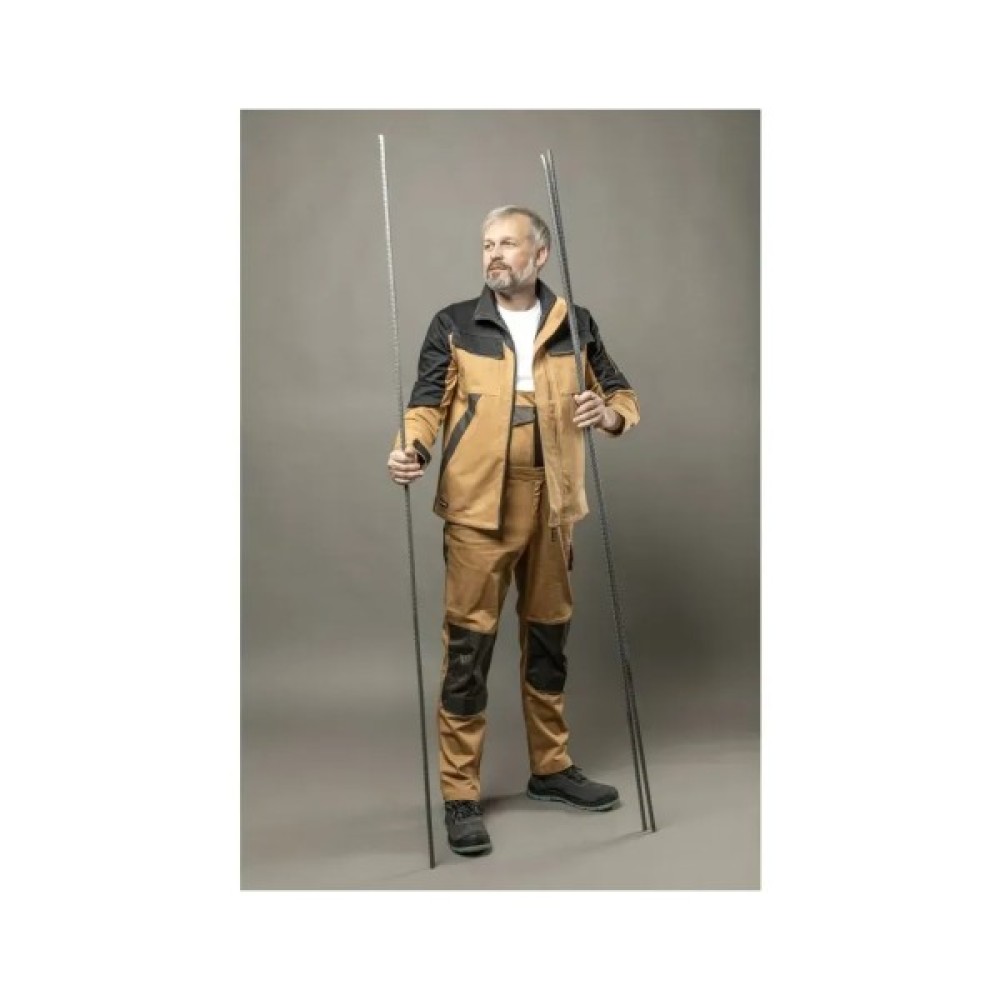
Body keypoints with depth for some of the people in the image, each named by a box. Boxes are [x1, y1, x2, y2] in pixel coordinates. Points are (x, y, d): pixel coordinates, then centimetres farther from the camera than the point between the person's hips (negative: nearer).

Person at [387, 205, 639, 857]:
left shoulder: (575, 324, 10)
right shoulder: (454, 325, 5)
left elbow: (623, 395, 13)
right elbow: (429, 401, -1)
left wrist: (609, 414, -10)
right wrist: (414, 449, -22)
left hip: (551, 501, 3)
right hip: (480, 504, -2)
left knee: (549, 638, 14)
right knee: (468, 644, -3)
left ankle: (552, 768, 31)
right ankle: (461, 795, 9)